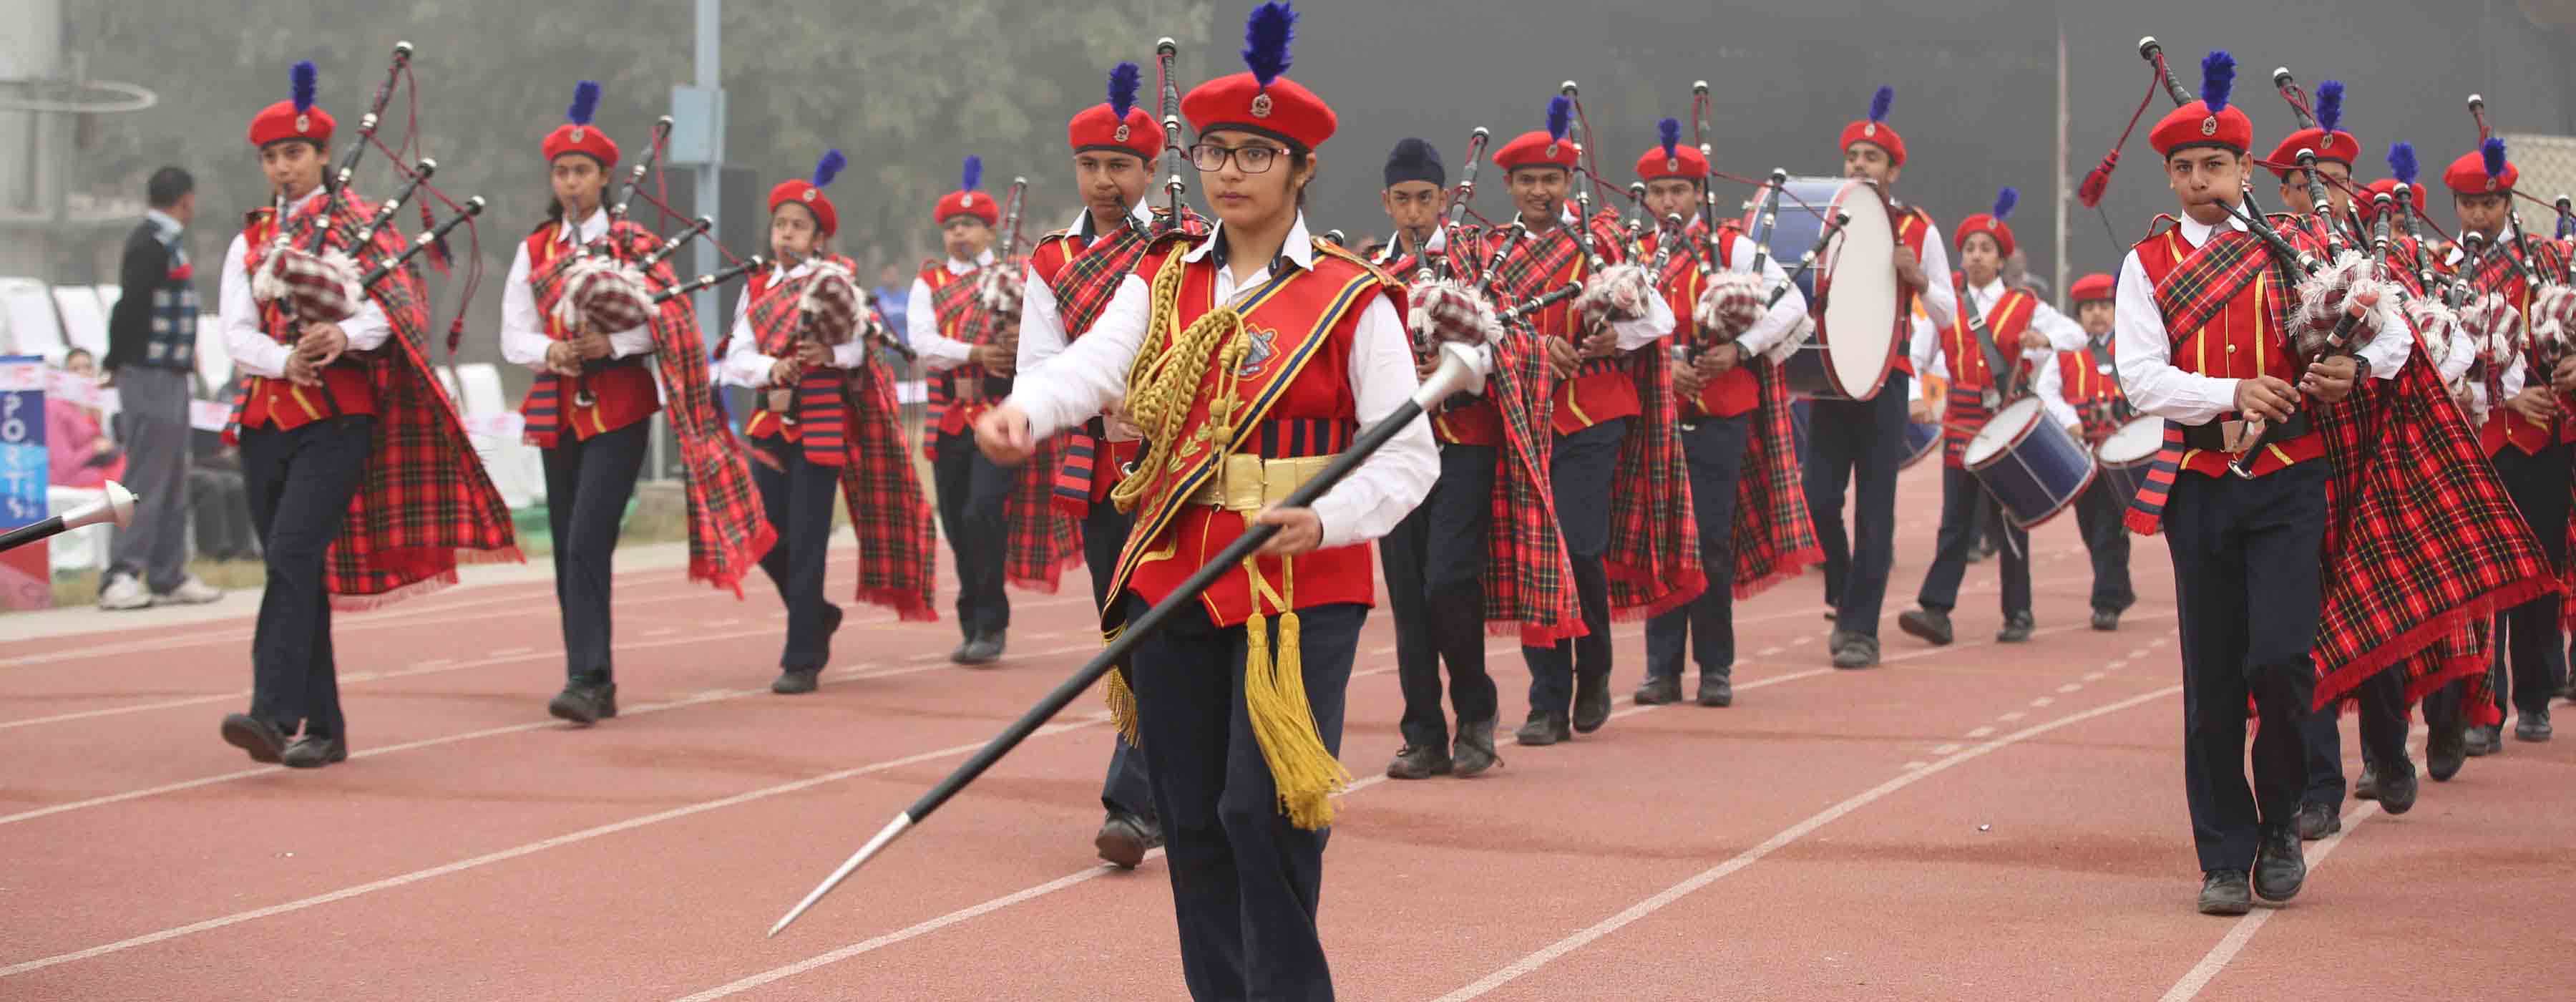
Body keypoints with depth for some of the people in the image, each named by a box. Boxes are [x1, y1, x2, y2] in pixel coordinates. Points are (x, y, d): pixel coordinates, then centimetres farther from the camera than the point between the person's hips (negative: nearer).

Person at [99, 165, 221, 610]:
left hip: (169, 376, 10)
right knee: (146, 478, -11)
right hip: (152, 377, -10)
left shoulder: (167, 240, 16)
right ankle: (122, 576, -12)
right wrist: (116, 364, -11)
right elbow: (130, 306, -20)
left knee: (172, 482, 13)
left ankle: (169, 577, 18)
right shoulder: (153, 243, -15)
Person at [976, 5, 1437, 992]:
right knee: (1193, 818, 8)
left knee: (1264, 809, -11)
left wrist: (1323, 521, -24)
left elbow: (1409, 456, -5)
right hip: (1173, 580, 5)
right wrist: (1022, 411, -31)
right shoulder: (1162, 283, 10)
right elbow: (1094, 364, -9)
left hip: (1302, 589, -4)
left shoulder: (1353, 299, -2)